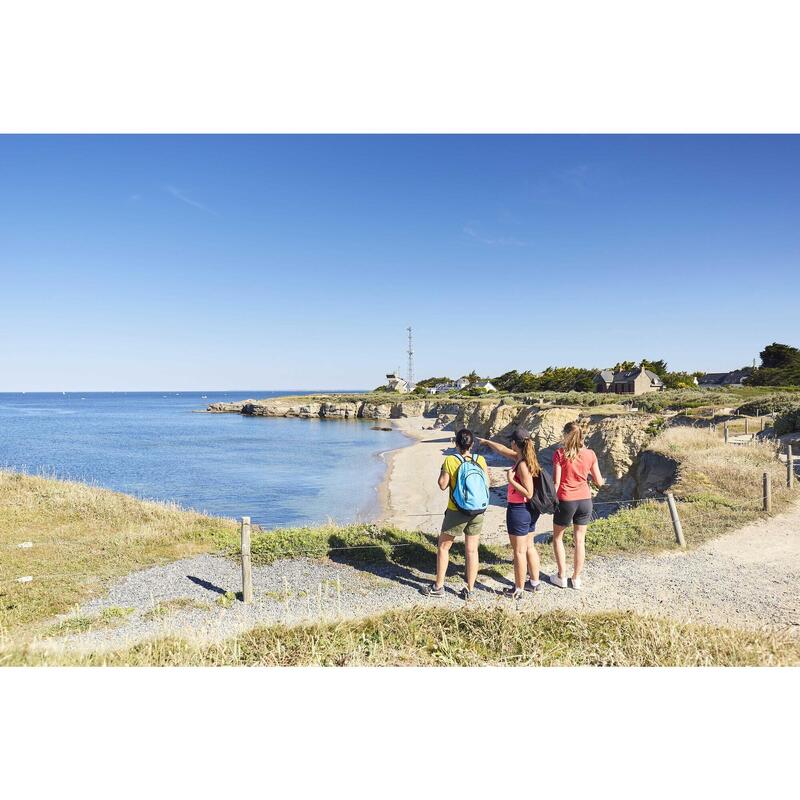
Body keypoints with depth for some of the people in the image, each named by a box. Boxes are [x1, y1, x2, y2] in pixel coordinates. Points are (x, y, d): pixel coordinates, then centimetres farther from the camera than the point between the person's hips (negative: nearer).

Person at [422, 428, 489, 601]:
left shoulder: (450, 460, -13)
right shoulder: (480, 460, -4)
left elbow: (443, 485, -9)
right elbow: (487, 485, 3)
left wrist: (442, 471, 6)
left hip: (456, 512, -3)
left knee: (443, 547, 12)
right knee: (472, 551, 10)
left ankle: (438, 587, 17)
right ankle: (469, 590, 17)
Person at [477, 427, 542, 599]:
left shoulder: (522, 465, -23)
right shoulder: (523, 458, 4)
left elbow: (529, 493, -25)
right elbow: (503, 450, 21)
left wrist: (511, 480, -22)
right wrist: (486, 441, 30)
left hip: (518, 510, -9)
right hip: (529, 510, 9)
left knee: (519, 551, 3)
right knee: (529, 547, 20)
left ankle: (518, 590, 14)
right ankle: (534, 583, 33)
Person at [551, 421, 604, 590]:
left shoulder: (560, 453, -13)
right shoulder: (590, 454, -4)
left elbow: (556, 482, -13)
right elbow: (599, 482, 0)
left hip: (566, 501, -3)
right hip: (585, 500, 3)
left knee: (557, 538, 17)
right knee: (580, 540, 15)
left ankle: (562, 577, 20)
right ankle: (576, 578, 24)